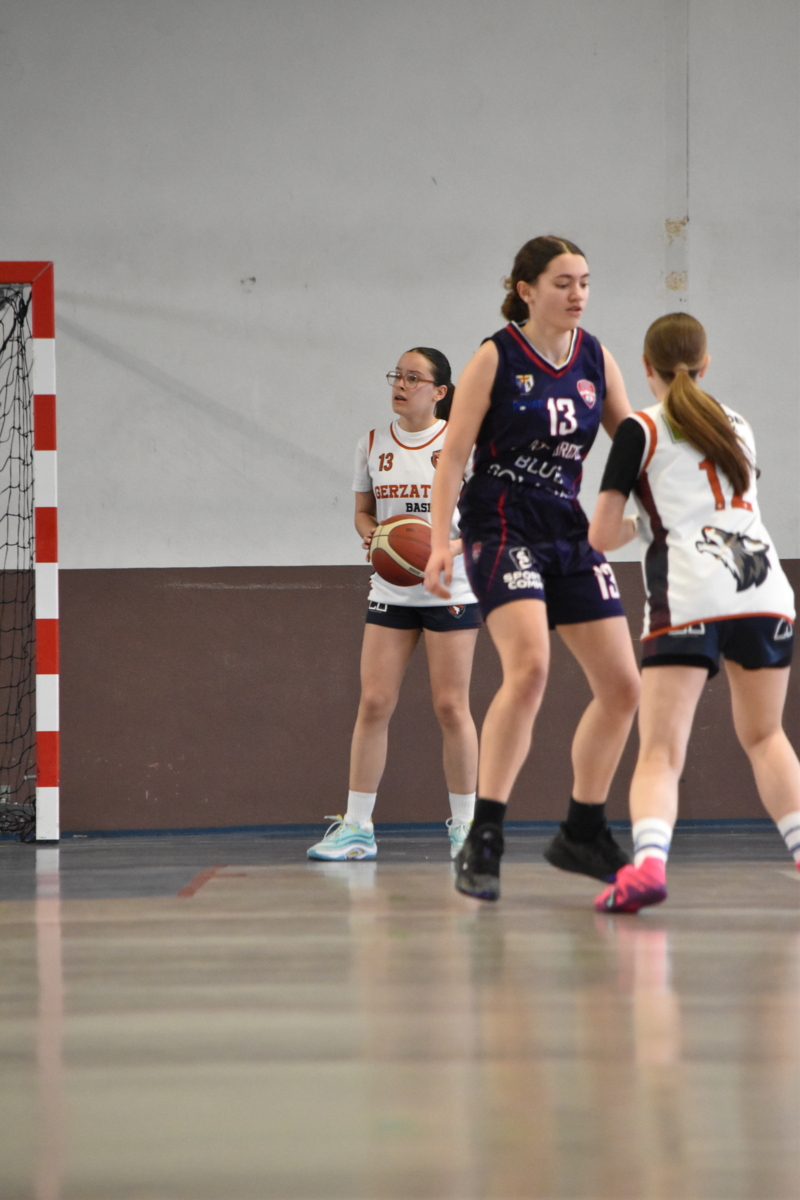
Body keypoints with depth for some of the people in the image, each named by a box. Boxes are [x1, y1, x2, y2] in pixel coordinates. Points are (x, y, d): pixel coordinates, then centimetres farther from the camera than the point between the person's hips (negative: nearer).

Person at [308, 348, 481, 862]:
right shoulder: (373, 444, 6)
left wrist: (447, 548, -20)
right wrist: (372, 536, -9)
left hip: (450, 589, -3)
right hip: (390, 589, 3)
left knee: (451, 706, -1)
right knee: (373, 704, -2)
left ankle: (465, 824, 10)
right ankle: (357, 826, 1)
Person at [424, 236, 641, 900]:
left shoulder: (596, 359, 7)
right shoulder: (496, 359, -7)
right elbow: (453, 455, -7)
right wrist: (440, 542, -17)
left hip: (569, 531, 7)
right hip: (503, 527, -7)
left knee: (622, 687, 6)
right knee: (529, 666, -27)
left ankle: (582, 833, 24)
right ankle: (482, 843, -24)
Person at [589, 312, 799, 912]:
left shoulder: (640, 430, 8)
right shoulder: (738, 427, 23)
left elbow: (601, 536, 5)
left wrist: (638, 524, 25)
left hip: (688, 597, -4)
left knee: (660, 753, -9)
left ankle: (649, 860, -33)